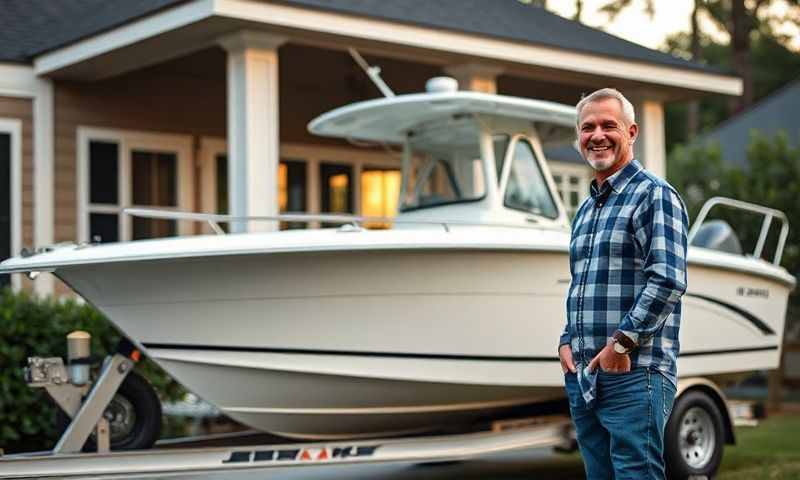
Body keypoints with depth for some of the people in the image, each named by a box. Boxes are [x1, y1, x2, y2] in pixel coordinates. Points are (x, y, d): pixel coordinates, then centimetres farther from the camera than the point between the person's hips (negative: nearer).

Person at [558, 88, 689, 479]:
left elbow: (668, 281, -16)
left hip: (633, 375, -8)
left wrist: (622, 342, -19)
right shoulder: (585, 209, 21)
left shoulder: (654, 195, -5)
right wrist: (567, 341, 10)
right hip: (582, 376, 8)